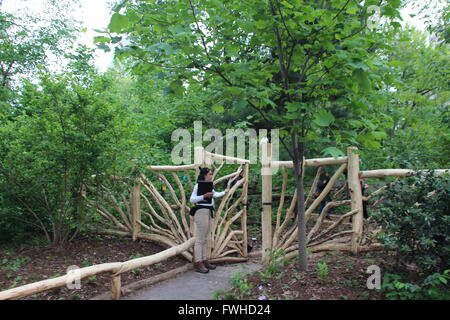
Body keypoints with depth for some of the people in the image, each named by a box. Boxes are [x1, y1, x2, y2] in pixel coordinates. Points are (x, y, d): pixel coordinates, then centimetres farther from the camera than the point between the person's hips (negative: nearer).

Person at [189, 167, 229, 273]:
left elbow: (215, 194, 37)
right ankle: (198, 263, -3)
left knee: (205, 239, 12)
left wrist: (224, 192, 52)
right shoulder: (198, 186, -8)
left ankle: (204, 260, 19)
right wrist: (204, 196, -23)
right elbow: (192, 199, -15)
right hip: (201, 212, -9)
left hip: (208, 213, 9)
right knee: (200, 239, -7)